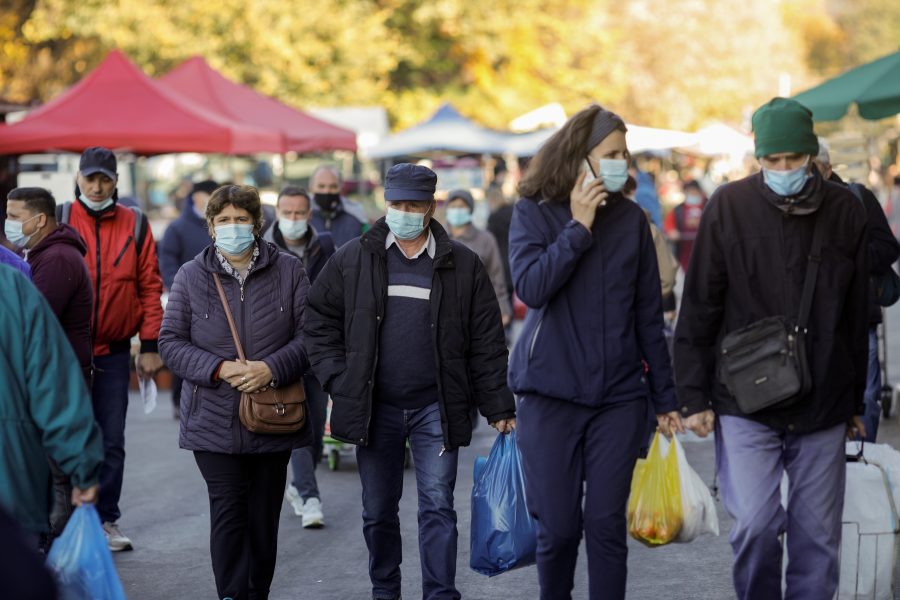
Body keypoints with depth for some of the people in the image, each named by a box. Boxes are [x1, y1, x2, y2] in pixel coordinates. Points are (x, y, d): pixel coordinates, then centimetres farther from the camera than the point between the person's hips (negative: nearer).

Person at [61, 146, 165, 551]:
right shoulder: (59, 220, 0)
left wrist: (150, 346, 1)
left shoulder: (135, 225, 4)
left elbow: (150, 287, 5)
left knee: (111, 442, 7)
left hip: (114, 353, 1)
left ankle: (106, 519, 17)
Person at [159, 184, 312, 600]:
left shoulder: (288, 271, 4)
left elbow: (308, 334, 0)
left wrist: (272, 368, -17)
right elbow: (171, 341, 1)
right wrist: (219, 369, -15)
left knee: (264, 515, 9)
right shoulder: (191, 276, 3)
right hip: (214, 421, -1)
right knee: (228, 512, -7)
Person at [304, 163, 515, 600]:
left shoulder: (462, 265, 0)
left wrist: (498, 409, -1)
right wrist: (338, 381, -2)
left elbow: (487, 342, 1)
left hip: (436, 408, -2)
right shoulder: (352, 261, 2)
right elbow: (320, 322, 8)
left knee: (438, 507, -4)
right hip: (374, 408, 2)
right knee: (378, 510, 12)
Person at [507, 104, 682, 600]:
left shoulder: (631, 219, 4)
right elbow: (531, 287, -17)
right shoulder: (534, 214, -1)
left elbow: (648, 314, 9)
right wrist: (579, 227, -15)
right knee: (558, 527, 2)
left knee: (606, 524, 0)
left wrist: (664, 397, 10)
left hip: (619, 395, 2)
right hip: (551, 393, -1)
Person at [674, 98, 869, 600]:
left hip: (824, 407, 2)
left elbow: (858, 314, 9)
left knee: (818, 534, 7)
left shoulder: (847, 211, 1)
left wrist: (857, 399, 12)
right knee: (756, 523, -10)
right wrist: (694, 396, -5)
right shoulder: (730, 206, -4)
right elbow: (699, 308, -2)